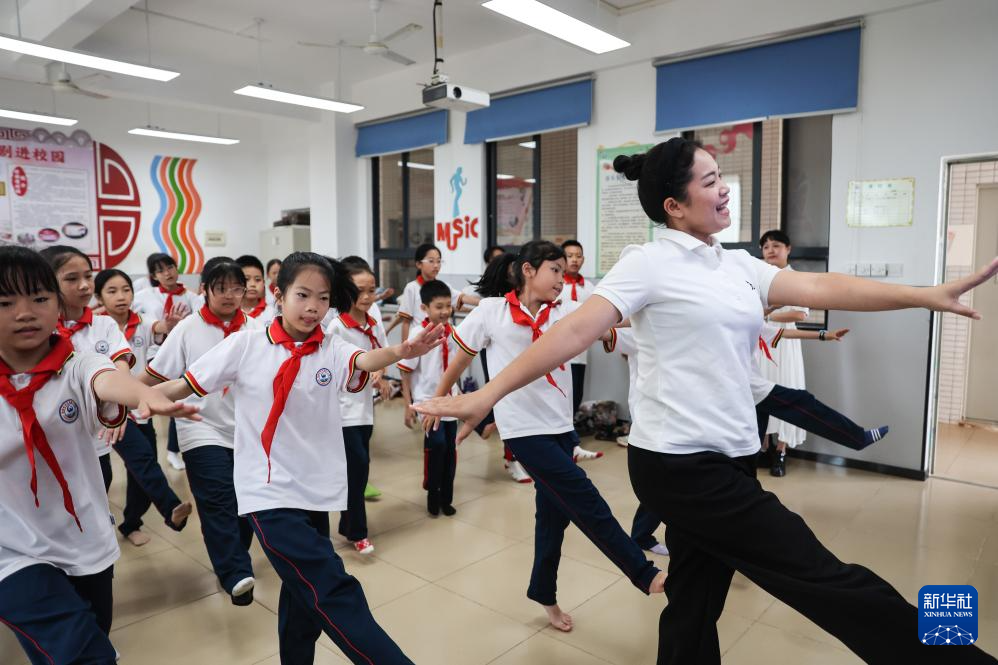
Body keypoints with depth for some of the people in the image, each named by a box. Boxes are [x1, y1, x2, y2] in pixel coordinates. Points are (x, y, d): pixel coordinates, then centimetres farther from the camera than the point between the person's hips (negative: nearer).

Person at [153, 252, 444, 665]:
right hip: (269, 492, -3)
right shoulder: (245, 344, -6)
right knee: (333, 592, -10)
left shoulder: (330, 349, -3)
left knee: (305, 596, 19)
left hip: (315, 490, 4)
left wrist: (400, 352, -45)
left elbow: (364, 361, -25)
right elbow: (186, 385, 3)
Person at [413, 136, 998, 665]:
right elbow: (574, 331, -17)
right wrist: (490, 394, -23)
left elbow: (819, 288, 5)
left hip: (727, 459, 8)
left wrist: (927, 295, -1)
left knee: (697, 602, 19)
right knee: (824, 580, -1)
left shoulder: (739, 265, 12)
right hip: (680, 464, -8)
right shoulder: (649, 263, -10)